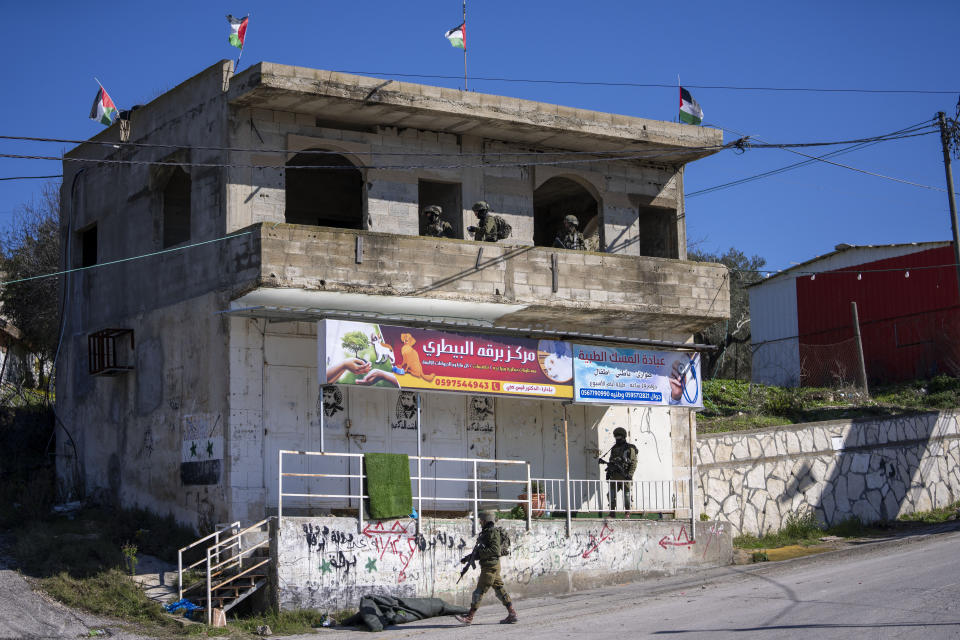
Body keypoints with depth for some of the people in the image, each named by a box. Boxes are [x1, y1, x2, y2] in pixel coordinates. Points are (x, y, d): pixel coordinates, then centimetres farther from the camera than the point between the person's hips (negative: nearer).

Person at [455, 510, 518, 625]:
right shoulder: (486, 532, 17)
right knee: (499, 589, 11)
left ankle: (469, 617, -8)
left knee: (479, 591, -8)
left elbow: (495, 550, -23)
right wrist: (468, 558, 18)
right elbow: (482, 550, 24)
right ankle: (512, 614, 12)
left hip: (490, 566, -10)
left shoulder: (493, 532, -13)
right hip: (490, 565, 10)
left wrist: (478, 553, -22)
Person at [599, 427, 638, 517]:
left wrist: (630, 474, -15)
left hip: (624, 475, -5)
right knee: (612, 494, 0)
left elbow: (634, 462, -6)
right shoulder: (614, 448, 17)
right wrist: (608, 473, 15)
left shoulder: (630, 448, -1)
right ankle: (612, 513, 3)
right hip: (614, 475, 5)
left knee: (626, 495, -1)